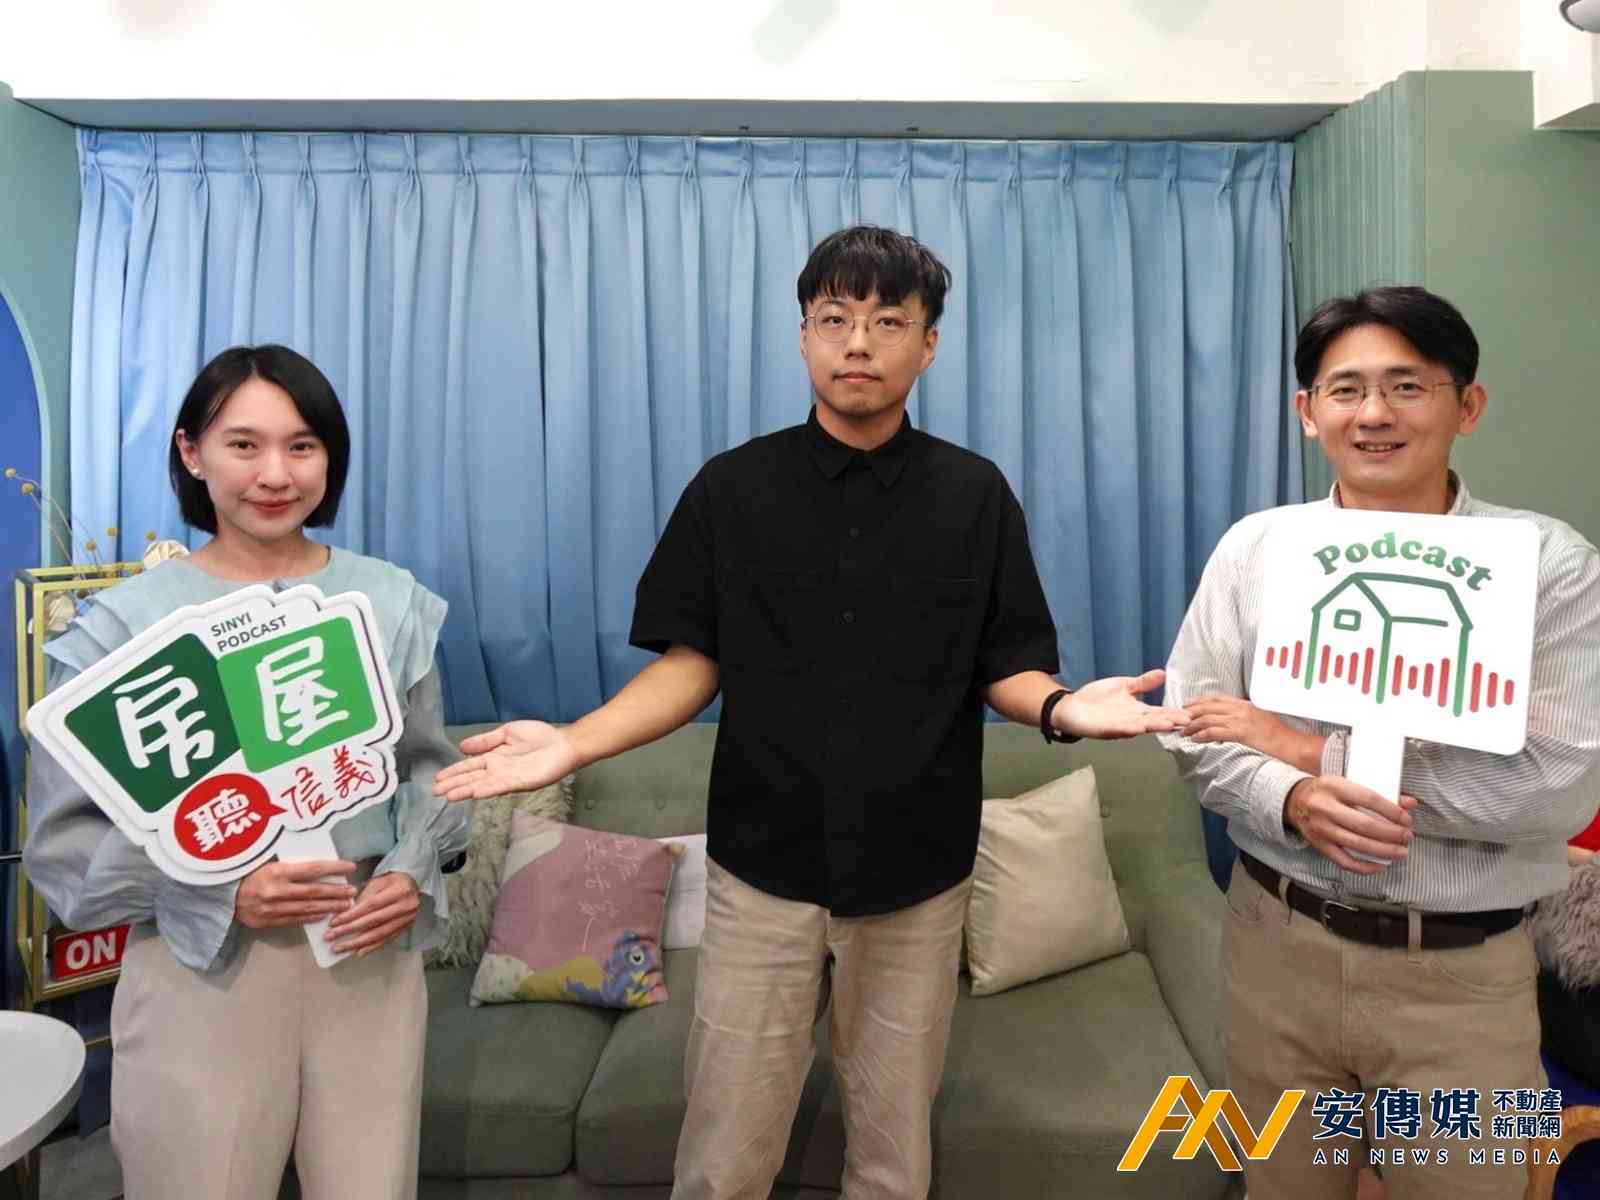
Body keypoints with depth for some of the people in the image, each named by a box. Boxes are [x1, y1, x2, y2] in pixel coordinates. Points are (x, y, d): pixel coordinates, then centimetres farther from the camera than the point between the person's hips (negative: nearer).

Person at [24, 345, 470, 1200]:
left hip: (371, 952, 2)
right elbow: (65, 832, -3)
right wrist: (222, 892, -16)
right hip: (201, 966, -2)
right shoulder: (125, 620, -6)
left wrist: (412, 872, -8)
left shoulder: (392, 601, 2)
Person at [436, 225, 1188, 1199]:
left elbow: (1006, 668, 0)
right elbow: (692, 662, -1)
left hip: (917, 876, 1)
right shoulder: (733, 488, -1)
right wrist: (574, 744, -15)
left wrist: (1063, 708, -22)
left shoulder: (975, 495, 0)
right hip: (762, 870, 0)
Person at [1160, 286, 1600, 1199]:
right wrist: (1292, 800, -20)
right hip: (1275, 942, 2)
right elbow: (1193, 731, 0)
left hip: (1461, 971, -2)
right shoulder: (1253, 547, -2)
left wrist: (1310, 750, -18)